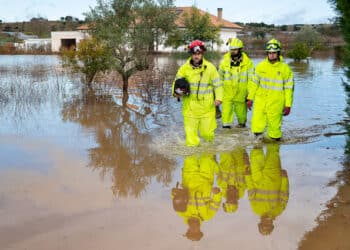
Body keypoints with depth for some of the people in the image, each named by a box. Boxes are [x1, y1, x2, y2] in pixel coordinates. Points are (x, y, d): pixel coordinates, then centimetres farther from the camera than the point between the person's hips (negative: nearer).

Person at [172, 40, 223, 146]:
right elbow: (177, 82, 6)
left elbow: (218, 84, 5)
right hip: (190, 106, 1)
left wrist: (218, 98, -8)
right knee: (190, 131, -1)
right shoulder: (184, 68, -1)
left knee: (207, 132, 5)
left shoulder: (210, 67, -1)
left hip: (206, 106, 0)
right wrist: (176, 92, -15)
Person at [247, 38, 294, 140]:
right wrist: (250, 98, 11)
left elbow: (289, 88, 1)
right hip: (260, 100, 2)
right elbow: (254, 83, 12)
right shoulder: (260, 66, 4)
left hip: (276, 103, -2)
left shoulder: (285, 69, -4)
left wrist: (288, 105, -1)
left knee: (274, 126, 6)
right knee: (257, 124, -4)